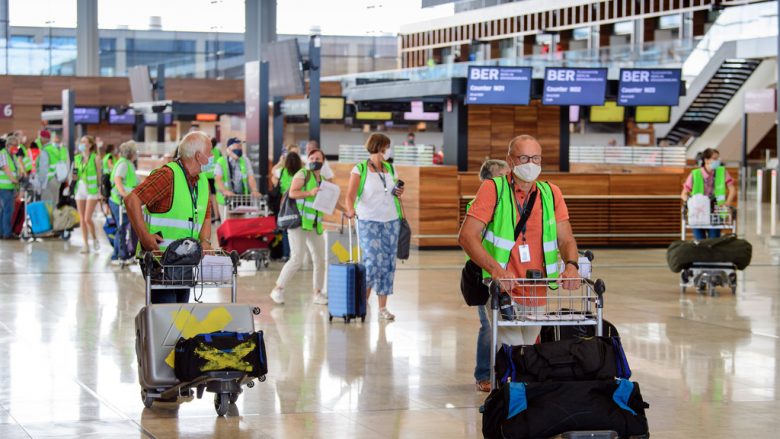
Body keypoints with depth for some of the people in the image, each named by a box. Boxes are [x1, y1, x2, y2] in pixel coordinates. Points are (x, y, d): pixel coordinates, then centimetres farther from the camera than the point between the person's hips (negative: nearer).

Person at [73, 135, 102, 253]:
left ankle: (95, 239, 12)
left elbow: (99, 175, -3)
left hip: (92, 190, -5)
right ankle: (86, 245, 10)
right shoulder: (77, 158, 9)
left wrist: (100, 191, -7)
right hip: (80, 189, 5)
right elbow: (76, 177, 15)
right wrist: (74, 174, -8)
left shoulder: (95, 158, -4)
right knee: (82, 219, 4)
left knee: (87, 218, -11)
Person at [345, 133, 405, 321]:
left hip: (391, 221, 5)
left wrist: (399, 193, 0)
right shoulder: (360, 169, -2)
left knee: (387, 263, 3)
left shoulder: (391, 169, 12)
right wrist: (351, 209, -30)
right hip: (368, 221, -5)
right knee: (373, 261, -12)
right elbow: (351, 194, -10)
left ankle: (383, 308, 7)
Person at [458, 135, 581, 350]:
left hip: (537, 296, 5)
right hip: (502, 290, -5)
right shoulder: (493, 189, -6)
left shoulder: (551, 193, 7)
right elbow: (466, 236, -15)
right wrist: (495, 269, -30)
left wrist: (571, 265, -20)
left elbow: (566, 239, 4)